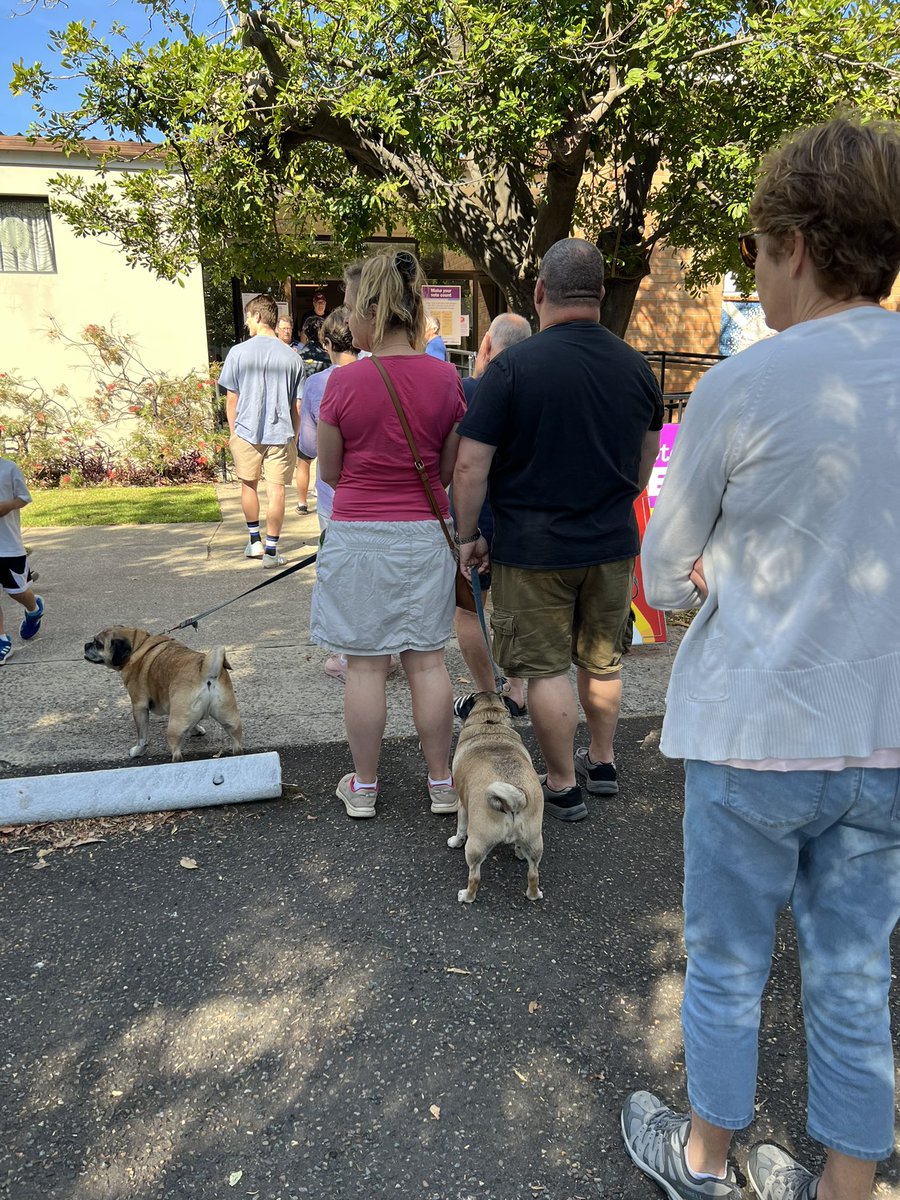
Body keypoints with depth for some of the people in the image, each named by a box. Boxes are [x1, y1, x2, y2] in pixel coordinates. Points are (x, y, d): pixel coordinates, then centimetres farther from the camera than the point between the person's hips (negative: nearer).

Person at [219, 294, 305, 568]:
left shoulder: (238, 352, -3)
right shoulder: (292, 357, 1)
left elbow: (231, 399, 1)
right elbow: (296, 406, 4)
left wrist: (233, 432, 13)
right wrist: (294, 437, 15)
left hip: (246, 432, 0)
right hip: (280, 433, 0)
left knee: (249, 486, 17)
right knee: (276, 491, 2)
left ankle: (255, 541, 27)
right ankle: (271, 550, 4)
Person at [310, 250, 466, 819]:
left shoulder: (344, 382, -12)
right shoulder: (446, 378, -4)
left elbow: (329, 472, -1)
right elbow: (450, 468, 4)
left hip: (359, 534, -3)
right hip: (426, 533, 3)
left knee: (365, 664, 7)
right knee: (428, 661, 11)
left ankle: (364, 787, 21)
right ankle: (442, 783, 23)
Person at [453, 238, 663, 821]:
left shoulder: (513, 366, -14)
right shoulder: (636, 367, 2)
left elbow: (471, 468, -15)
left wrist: (469, 535, -2)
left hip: (534, 548, -5)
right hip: (614, 544, 5)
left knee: (548, 667, 7)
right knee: (603, 659, 20)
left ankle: (564, 786, 19)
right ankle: (603, 762, 36)